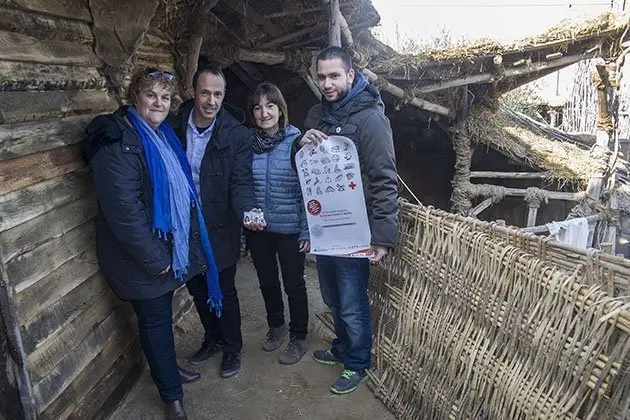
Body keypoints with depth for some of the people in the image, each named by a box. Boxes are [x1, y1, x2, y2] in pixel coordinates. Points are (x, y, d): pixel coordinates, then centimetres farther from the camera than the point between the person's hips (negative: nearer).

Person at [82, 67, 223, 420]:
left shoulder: (163, 135, 8)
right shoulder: (119, 140, -19)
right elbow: (123, 209, -25)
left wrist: (191, 241, 10)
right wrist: (155, 258, -21)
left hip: (170, 246, 7)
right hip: (144, 258, -7)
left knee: (162, 316, 23)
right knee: (155, 320, 9)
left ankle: (168, 368, 45)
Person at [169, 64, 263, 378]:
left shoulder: (236, 133, -12)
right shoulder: (174, 126, -4)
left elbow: (241, 180, -15)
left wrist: (247, 210, -35)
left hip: (220, 228, -4)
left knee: (224, 291, 8)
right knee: (198, 289, 20)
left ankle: (232, 348, 32)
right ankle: (213, 339, 44)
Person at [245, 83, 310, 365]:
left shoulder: (297, 141, -11)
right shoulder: (247, 143, -2)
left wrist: (307, 230, -11)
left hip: (290, 228, -4)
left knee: (293, 285, 11)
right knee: (267, 281, 20)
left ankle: (298, 338, 31)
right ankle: (276, 325, 44)